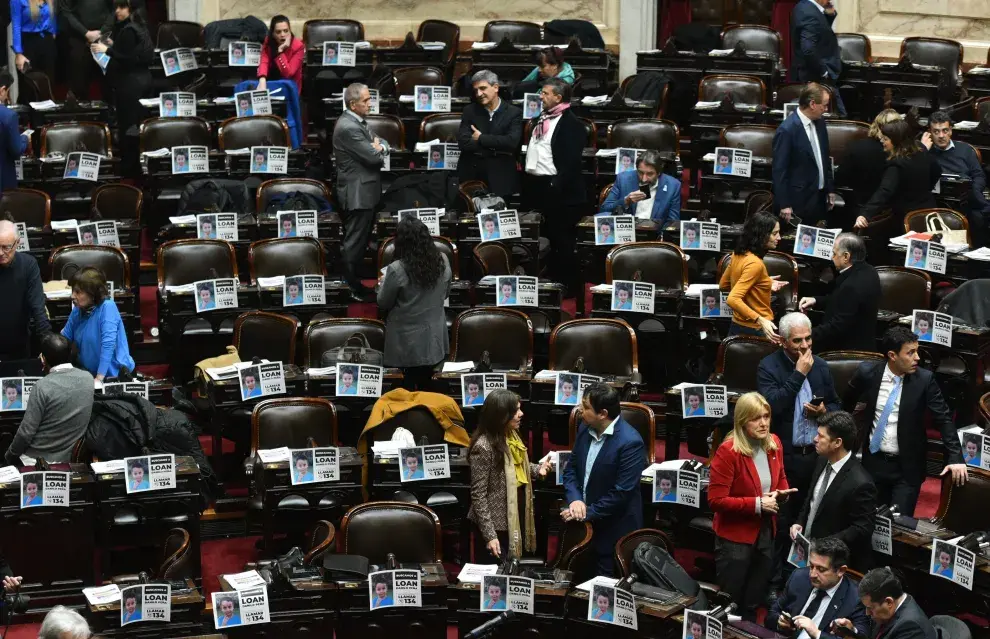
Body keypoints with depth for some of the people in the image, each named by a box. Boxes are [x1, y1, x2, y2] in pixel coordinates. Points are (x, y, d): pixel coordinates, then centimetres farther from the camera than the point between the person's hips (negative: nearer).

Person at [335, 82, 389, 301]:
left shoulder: (357, 122, 11)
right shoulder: (348, 127, -22)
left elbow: (383, 147, 14)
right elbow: (373, 157, -23)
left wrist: (380, 147, -8)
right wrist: (377, 148, -1)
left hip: (363, 191, 10)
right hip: (358, 193, -10)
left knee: (361, 240, 18)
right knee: (354, 242, -1)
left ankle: (355, 280, 27)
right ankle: (349, 288, 7)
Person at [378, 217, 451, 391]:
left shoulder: (397, 270, -24)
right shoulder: (442, 261, -9)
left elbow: (383, 303, -10)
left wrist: (384, 283, 8)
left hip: (408, 341, -4)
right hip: (433, 338, 4)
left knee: (410, 386, 11)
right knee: (426, 384, 19)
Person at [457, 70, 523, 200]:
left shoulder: (513, 113, 0)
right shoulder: (470, 111, 5)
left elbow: (512, 142, -15)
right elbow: (463, 142, -7)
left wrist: (481, 138, -10)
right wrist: (496, 148, -12)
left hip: (500, 180, -2)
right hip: (471, 176, 2)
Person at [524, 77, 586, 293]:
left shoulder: (571, 124, -13)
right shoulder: (540, 120, 15)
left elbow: (571, 161, -19)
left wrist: (556, 186, -23)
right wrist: (527, 182, 15)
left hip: (556, 190, -9)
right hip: (535, 186, 9)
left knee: (561, 239, 0)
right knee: (543, 237, 16)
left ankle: (566, 286, 9)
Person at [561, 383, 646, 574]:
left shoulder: (630, 442, -21)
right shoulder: (585, 429, 2)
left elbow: (621, 492, -22)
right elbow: (571, 470, 9)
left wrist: (588, 512, -17)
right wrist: (575, 500, -8)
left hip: (614, 530, -7)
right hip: (584, 525, 7)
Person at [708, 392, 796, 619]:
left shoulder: (774, 444, -2)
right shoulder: (728, 451, -23)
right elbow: (716, 500, -23)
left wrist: (782, 493, -9)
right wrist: (757, 504, -26)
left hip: (766, 534, 6)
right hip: (735, 537, -6)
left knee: (753, 603, 23)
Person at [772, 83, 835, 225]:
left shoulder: (819, 124, 6)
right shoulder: (787, 130, -18)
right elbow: (779, 170, -16)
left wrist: (830, 190, 16)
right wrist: (784, 205, -16)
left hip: (820, 198, 7)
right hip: (799, 201, -7)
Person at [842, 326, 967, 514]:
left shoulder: (924, 379, -12)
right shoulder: (867, 373, -9)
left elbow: (944, 419, -9)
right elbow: (846, 405, 12)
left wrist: (955, 458, -17)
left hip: (907, 467, -2)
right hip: (873, 462, 2)